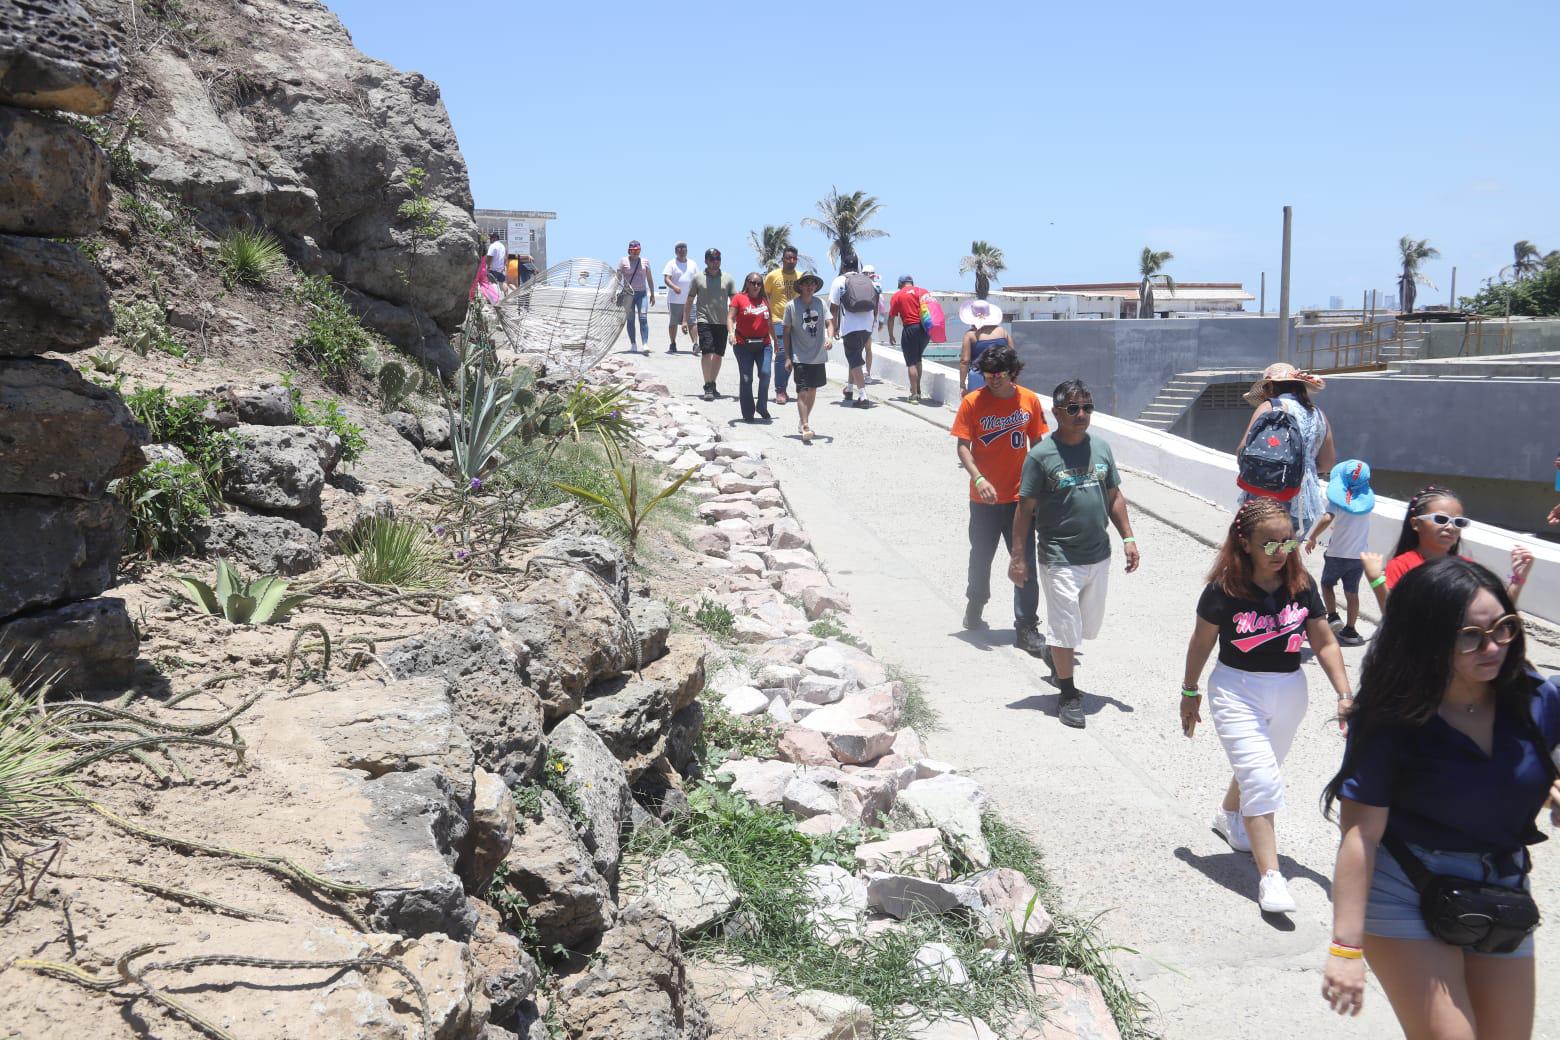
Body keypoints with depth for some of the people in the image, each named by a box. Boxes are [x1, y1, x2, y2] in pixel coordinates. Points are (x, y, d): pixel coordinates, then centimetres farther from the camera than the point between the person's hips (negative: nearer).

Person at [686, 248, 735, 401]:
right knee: (707, 352, -14)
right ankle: (708, 387, -11)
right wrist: (685, 320, 5)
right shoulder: (698, 278, 4)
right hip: (704, 321, -3)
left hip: (722, 322, 3)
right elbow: (690, 300, 8)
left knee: (718, 355, 8)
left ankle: (712, 384, 23)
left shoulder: (727, 278, 7)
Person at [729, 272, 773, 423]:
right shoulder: (739, 298, 1)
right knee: (746, 379, 1)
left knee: (765, 374, -15)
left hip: (763, 344, 3)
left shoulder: (764, 300, 13)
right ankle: (748, 413, 11)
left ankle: (762, 406, 3)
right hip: (743, 344, -2)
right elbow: (731, 318, -5)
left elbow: (769, 322, 21)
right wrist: (731, 333, -23)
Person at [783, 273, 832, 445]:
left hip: (818, 355, 4)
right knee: (802, 392, -11)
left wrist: (830, 338, -18)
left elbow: (829, 323, 4)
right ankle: (805, 427, -12)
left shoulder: (820, 303, 2)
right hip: (800, 357, -4)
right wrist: (787, 357, -3)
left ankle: (803, 421, 31)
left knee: (813, 390, 14)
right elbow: (787, 332, -1)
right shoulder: (791, 306, -6)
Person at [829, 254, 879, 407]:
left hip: (850, 326, -5)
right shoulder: (868, 281, 13)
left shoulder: (840, 281, 0)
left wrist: (835, 327, 8)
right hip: (868, 325, 5)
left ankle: (863, 396, -15)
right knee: (857, 357, 22)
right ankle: (849, 388, 34)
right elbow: (876, 306, 15)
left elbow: (833, 307, -2)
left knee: (854, 360, -5)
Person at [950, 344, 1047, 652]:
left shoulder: (1029, 400, -1)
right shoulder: (972, 402, -7)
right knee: (981, 557, 16)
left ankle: (1027, 628, 4)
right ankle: (975, 606, 42)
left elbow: (1036, 444, 7)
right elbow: (963, 446, -7)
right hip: (984, 497, 0)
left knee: (1025, 563, -2)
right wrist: (978, 479, -22)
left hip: (1020, 497, 1)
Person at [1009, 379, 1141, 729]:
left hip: (1098, 555, 6)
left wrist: (1128, 538, 7)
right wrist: (1018, 557, -10)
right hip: (1060, 559, -6)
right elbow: (1025, 509, -9)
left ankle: (1053, 651, 48)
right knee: (1066, 628, 0)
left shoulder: (1101, 448, 4)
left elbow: (1115, 497, 13)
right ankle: (1068, 694, 16)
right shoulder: (1041, 455, -12)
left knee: (1089, 624, 19)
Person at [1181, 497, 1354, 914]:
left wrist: (1344, 696, -11)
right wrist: (1190, 693, 3)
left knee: (1258, 768, 23)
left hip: (1289, 691, 5)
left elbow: (1325, 643, -2)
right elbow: (1202, 642, -7)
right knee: (1261, 780, -14)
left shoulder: (1301, 586, -8)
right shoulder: (1224, 590, -19)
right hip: (1237, 690, -5)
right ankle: (1270, 877, -11)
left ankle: (1228, 816, 53)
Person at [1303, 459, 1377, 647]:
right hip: (1359, 554, 3)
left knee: (1326, 584, 17)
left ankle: (1333, 617, 3)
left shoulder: (1338, 497, -12)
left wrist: (1312, 538, -15)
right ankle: (1350, 630, 10)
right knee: (1352, 592, 9)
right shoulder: (1368, 498, 0)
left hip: (1337, 553, -3)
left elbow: (1327, 519, -26)